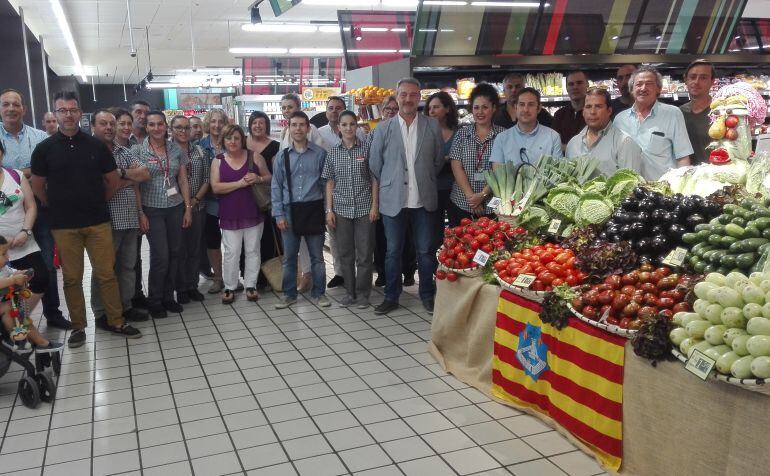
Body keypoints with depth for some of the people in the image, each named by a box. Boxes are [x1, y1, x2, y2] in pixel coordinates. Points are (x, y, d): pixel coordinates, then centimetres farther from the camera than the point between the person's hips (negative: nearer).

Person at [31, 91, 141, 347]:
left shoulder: (96, 145, 2)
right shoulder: (44, 148, 0)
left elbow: (113, 181, 9)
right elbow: (38, 187, 6)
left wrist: (96, 202, 12)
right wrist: (60, 207, 8)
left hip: (98, 222, 0)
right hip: (64, 226, 0)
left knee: (106, 273, 3)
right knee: (72, 278, 7)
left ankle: (116, 321, 15)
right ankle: (78, 326, 19)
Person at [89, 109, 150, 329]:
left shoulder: (124, 152, 13)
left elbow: (145, 174, 2)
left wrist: (121, 173, -11)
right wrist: (131, 178, -6)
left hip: (130, 218, 6)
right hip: (106, 219, -6)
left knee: (127, 265, 13)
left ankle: (125, 306, 25)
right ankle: (101, 313, 15)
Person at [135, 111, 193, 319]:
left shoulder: (175, 149, 5)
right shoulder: (138, 151, -4)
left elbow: (183, 180, 8)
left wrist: (188, 208, 4)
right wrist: (140, 213, -9)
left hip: (175, 208, 4)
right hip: (152, 210, -3)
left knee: (174, 254, 7)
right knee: (160, 256, -6)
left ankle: (168, 297, 21)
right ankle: (154, 301, 11)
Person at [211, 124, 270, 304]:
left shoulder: (255, 157, 3)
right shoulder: (218, 161, 3)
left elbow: (269, 178, 9)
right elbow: (215, 187, -8)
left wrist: (258, 179, -14)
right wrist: (240, 183, -18)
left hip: (253, 213, 1)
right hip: (230, 215, -1)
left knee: (252, 250, 8)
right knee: (231, 252, 1)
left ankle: (250, 285, 19)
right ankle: (229, 287, 13)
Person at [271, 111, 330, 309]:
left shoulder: (320, 153, 0)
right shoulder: (282, 156, 4)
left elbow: (326, 183, 2)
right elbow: (276, 186, 5)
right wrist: (279, 215, -1)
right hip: (290, 211, 2)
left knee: (317, 255, 6)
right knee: (289, 256, 9)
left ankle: (318, 293, 19)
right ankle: (289, 294, 21)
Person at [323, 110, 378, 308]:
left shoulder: (366, 148, 0)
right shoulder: (333, 152, 5)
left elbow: (374, 179, 1)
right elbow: (330, 182, 7)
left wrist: (374, 206, -5)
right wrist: (329, 210, 1)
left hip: (364, 208, -2)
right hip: (341, 209, 2)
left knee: (364, 253, 2)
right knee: (345, 253, 9)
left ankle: (363, 294, 15)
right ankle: (350, 292, 21)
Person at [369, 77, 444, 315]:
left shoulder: (432, 126, 3)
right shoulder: (383, 128, 1)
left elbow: (438, 160, 10)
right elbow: (374, 164, 5)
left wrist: (425, 180, 11)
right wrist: (387, 186, 9)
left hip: (424, 200, 0)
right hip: (393, 200, 0)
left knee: (426, 251, 7)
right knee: (393, 251, 8)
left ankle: (427, 296, 22)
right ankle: (391, 297, 20)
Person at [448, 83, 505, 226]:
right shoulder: (462, 134, 7)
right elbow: (456, 167, 0)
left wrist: (482, 195, -14)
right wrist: (471, 197, -10)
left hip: (492, 207, -2)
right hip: (461, 205, 2)